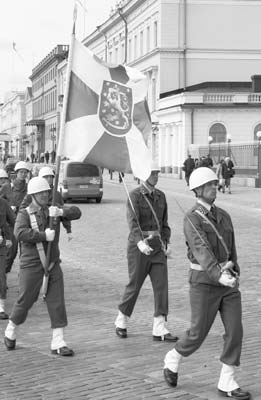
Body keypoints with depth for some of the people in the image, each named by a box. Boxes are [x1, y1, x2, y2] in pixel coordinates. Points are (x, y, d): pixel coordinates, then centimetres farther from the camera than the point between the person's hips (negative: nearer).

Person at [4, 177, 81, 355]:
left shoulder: (52, 211, 8)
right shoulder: (24, 214, -4)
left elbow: (76, 212, -4)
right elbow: (20, 233, -23)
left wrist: (61, 211, -23)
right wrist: (44, 235, -26)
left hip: (53, 265, 4)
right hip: (32, 265, -4)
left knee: (57, 303, -2)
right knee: (25, 301, 6)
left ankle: (58, 343, 1)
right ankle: (11, 332, 32)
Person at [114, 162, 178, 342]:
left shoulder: (161, 196, 9)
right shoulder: (135, 195, -10)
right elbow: (132, 221, -24)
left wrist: (167, 243, 2)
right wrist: (140, 242, -40)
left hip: (157, 245, 5)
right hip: (139, 245, -5)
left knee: (161, 284, -5)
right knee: (134, 285, 4)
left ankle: (159, 328, -4)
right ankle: (121, 321, 27)